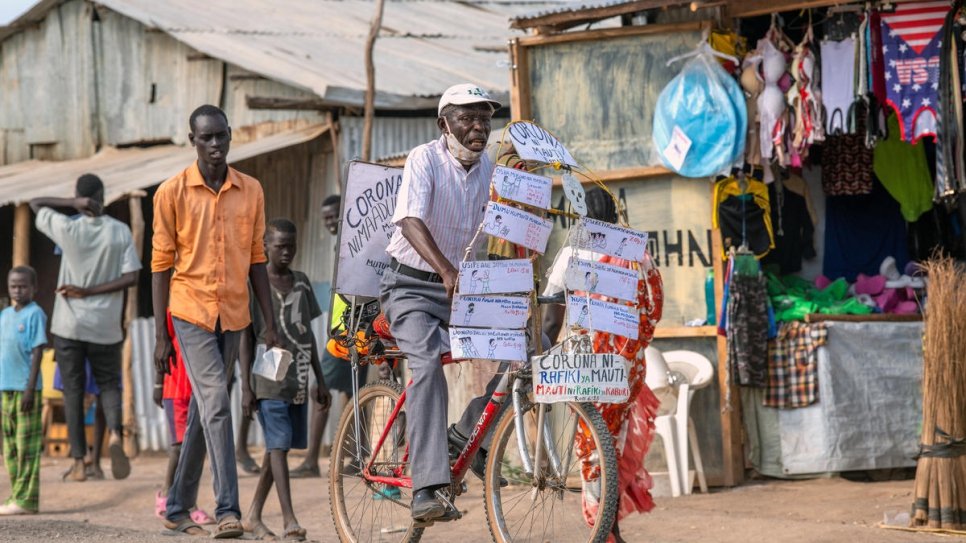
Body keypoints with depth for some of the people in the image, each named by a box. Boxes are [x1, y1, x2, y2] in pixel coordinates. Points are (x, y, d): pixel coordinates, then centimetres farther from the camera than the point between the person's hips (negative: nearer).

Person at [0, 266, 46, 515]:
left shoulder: (35, 314, -6)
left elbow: (38, 352, -10)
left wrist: (30, 388, -15)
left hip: (25, 389, -7)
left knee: (27, 446, -6)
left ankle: (25, 499, -5)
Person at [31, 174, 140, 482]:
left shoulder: (67, 229, -7)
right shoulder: (120, 232, -3)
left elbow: (35, 204, 8)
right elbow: (131, 278, -8)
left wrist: (73, 203, -5)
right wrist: (89, 292, -6)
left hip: (69, 326, -1)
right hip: (106, 327, 1)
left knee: (73, 391, 6)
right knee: (109, 384, 15)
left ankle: (79, 462, 1)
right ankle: (115, 433, -14)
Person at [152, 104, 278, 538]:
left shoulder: (251, 191, 6)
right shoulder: (172, 192, -3)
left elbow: (256, 259, 12)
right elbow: (161, 265, -1)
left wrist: (270, 323, 8)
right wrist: (160, 335, -4)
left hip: (233, 315, 4)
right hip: (191, 313, -4)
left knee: (202, 412, 11)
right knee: (216, 405, -16)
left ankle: (178, 508, 21)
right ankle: (227, 510, -19)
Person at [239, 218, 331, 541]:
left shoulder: (301, 283, 14)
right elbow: (246, 338, -4)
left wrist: (320, 381, 15)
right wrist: (245, 387, -9)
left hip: (298, 380, 6)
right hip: (269, 380, -6)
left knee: (278, 447, 9)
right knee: (278, 445, -12)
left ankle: (254, 516, 19)